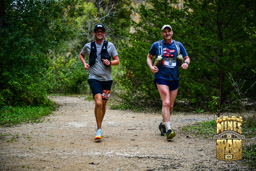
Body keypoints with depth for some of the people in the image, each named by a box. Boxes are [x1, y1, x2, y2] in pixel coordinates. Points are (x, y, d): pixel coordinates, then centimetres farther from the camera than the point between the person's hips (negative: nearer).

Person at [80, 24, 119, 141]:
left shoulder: (110, 45, 4)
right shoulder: (88, 46, 5)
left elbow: (117, 61, 6)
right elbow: (81, 55, 24)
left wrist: (110, 62, -15)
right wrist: (84, 63, 5)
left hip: (107, 79, 2)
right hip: (94, 78, -2)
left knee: (103, 104, 12)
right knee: (98, 103, -19)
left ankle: (99, 125, 34)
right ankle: (99, 130, -11)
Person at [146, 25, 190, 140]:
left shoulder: (178, 45, 7)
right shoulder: (157, 45, 1)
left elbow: (187, 58, 13)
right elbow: (149, 57, 13)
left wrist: (186, 63, -10)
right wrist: (151, 67, -6)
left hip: (174, 79, 4)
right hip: (161, 78, -4)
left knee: (170, 106, 11)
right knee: (166, 103, -19)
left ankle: (163, 124, 34)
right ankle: (168, 130, -23)